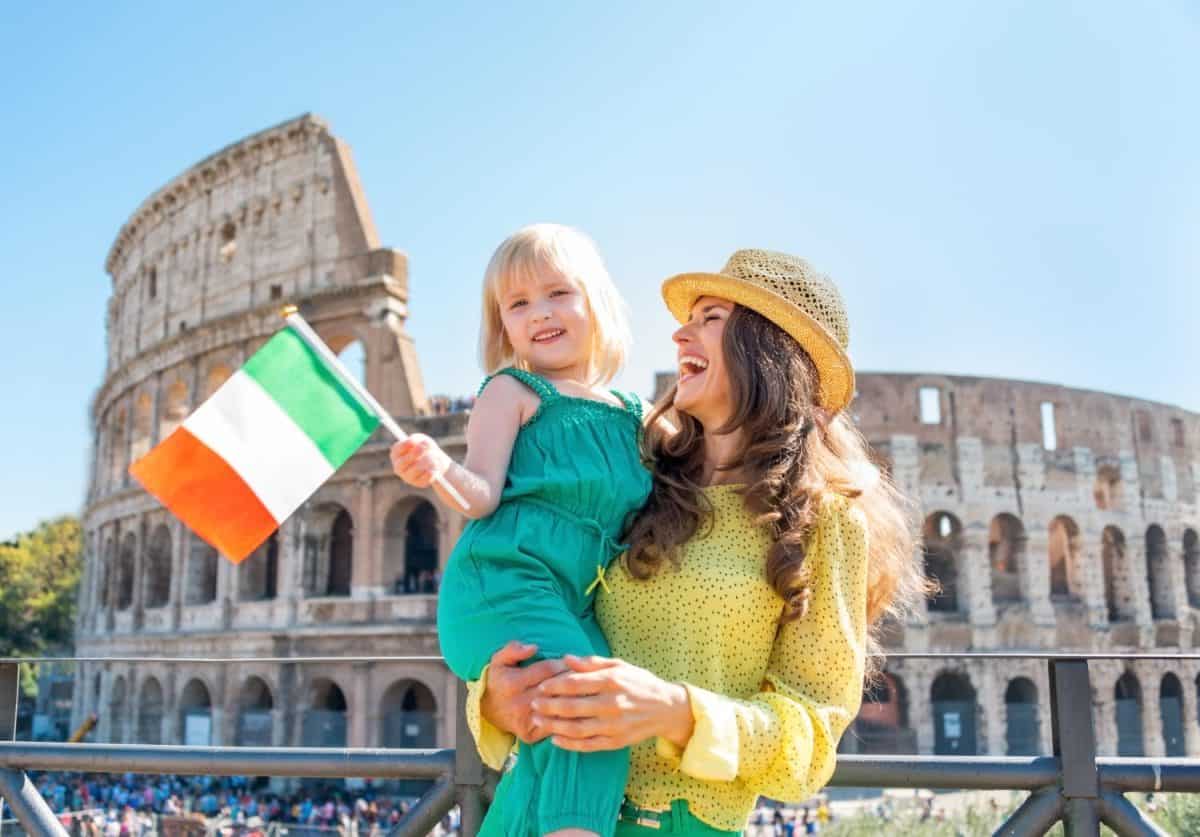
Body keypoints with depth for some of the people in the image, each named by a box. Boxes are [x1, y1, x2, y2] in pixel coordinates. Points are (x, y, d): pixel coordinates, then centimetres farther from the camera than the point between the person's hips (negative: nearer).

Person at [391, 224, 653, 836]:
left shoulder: (629, 414, 18)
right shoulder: (513, 391, 2)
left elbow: (636, 509, 27)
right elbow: (483, 497, -7)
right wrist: (440, 471, -28)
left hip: (573, 606, 7)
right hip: (505, 582, -7)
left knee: (553, 751, 6)